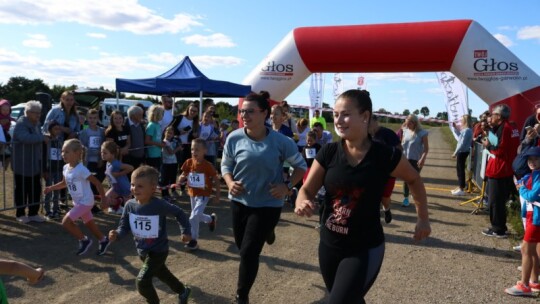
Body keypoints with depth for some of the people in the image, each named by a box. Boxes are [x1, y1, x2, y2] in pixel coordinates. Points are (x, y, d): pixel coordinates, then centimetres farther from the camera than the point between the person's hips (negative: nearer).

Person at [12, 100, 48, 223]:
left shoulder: (36, 124, 12)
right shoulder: (21, 124, -15)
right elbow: (26, 138, -35)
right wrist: (43, 138, -26)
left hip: (35, 165, 8)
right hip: (22, 166, -8)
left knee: (36, 190, 10)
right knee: (21, 190, 4)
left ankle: (33, 213, 20)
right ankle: (20, 214, 16)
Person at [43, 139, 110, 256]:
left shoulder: (81, 170, -25)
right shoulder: (66, 168, 0)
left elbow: (97, 183, -23)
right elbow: (64, 183, 18)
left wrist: (103, 199, -20)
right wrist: (50, 188, 8)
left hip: (85, 201, -8)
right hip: (77, 202, 9)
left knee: (66, 222, -14)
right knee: (88, 223, 20)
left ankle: (84, 240, 5)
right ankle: (103, 240, 40)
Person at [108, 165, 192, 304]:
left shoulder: (160, 205, -25)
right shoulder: (130, 205, -12)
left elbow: (179, 213, -10)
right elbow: (125, 225, -5)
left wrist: (186, 231, -9)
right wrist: (117, 234, -25)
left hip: (158, 250, -6)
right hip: (142, 250, 6)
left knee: (142, 281, -14)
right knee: (161, 273, 26)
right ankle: (183, 291, 52)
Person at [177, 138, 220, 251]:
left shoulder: (208, 165, -18)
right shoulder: (188, 162, -6)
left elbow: (216, 180, -10)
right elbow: (183, 176, 6)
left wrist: (217, 196, -8)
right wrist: (181, 179, -19)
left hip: (203, 195, -6)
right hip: (192, 194, 6)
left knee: (194, 216, -15)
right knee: (197, 216, 20)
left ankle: (194, 240, 5)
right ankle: (211, 219, 50)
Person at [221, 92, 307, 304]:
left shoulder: (281, 141, -15)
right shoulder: (234, 138, -10)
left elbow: (300, 165, -1)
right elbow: (226, 165, 5)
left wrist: (287, 186, -15)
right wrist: (230, 183, -14)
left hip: (268, 204, -3)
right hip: (239, 201, 4)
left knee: (249, 252, -6)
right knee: (242, 246, 20)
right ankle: (266, 233, 56)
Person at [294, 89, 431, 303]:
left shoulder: (385, 156, -14)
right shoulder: (328, 152, -7)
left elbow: (414, 180, 5)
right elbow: (307, 190, -4)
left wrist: (423, 219, 8)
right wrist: (302, 203, -26)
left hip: (365, 250, -4)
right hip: (328, 245, 4)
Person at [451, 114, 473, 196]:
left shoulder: (467, 130, -19)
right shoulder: (465, 129, 11)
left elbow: (462, 143, -22)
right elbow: (459, 135, 31)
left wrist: (455, 152, -19)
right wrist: (455, 127, 21)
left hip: (462, 152, -10)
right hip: (461, 152, 10)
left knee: (461, 169, -5)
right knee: (459, 169, 17)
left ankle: (461, 189, 1)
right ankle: (460, 187, 26)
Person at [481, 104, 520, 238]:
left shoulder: (503, 128, -18)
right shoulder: (511, 128, 12)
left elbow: (500, 150, -23)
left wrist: (488, 145, -8)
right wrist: (491, 144, 5)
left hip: (499, 171, -10)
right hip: (505, 170, 10)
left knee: (495, 201, -1)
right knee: (500, 201, 18)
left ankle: (498, 230, 6)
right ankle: (500, 227, 26)